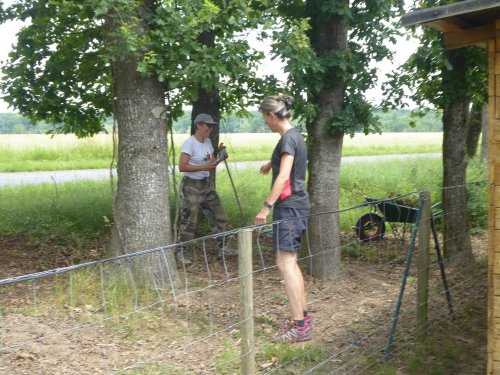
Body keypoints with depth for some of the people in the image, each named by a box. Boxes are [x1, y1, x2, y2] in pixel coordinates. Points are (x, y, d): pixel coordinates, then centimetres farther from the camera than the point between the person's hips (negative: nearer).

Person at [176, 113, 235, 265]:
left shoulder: (208, 141, 8)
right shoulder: (189, 143, -17)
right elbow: (182, 166, -23)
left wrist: (220, 159, -5)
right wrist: (204, 167, -27)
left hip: (207, 184, 8)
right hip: (191, 186, -8)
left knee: (219, 217, 11)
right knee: (189, 221, -3)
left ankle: (222, 248, 24)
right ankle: (181, 253, 11)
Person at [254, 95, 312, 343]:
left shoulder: (288, 138, -14)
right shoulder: (295, 136, 15)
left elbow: (284, 176, -22)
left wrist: (266, 207, -22)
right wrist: (271, 164, 56)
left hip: (290, 206, -10)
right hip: (297, 205, 10)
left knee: (285, 263, -10)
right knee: (291, 262, 14)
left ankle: (299, 327, -10)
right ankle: (303, 315, 20)